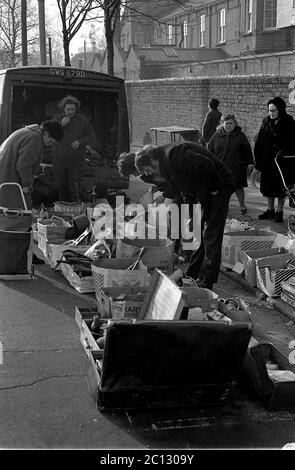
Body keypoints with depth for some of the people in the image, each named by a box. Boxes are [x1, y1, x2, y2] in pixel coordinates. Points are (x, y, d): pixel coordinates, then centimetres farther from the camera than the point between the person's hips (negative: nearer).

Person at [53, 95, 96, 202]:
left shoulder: (82, 120, 3)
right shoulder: (58, 118, 4)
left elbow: (91, 136, 6)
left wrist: (80, 142, -12)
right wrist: (61, 124, -16)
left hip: (76, 158, -2)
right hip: (59, 158, 2)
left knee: (73, 186, -9)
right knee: (60, 185, 5)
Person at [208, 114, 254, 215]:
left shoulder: (240, 135, 3)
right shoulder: (216, 136, 4)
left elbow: (247, 150, 5)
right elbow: (210, 150, 9)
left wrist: (250, 163, 1)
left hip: (237, 167, -1)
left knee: (238, 187, 7)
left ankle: (242, 205, 24)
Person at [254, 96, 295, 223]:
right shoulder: (266, 122, 3)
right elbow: (258, 143, 3)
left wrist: (282, 153, -26)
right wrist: (258, 163, -1)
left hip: (283, 161, -4)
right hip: (267, 161, 4)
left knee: (281, 187, 4)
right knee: (268, 185, 10)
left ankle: (279, 211, 15)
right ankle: (270, 210, 23)